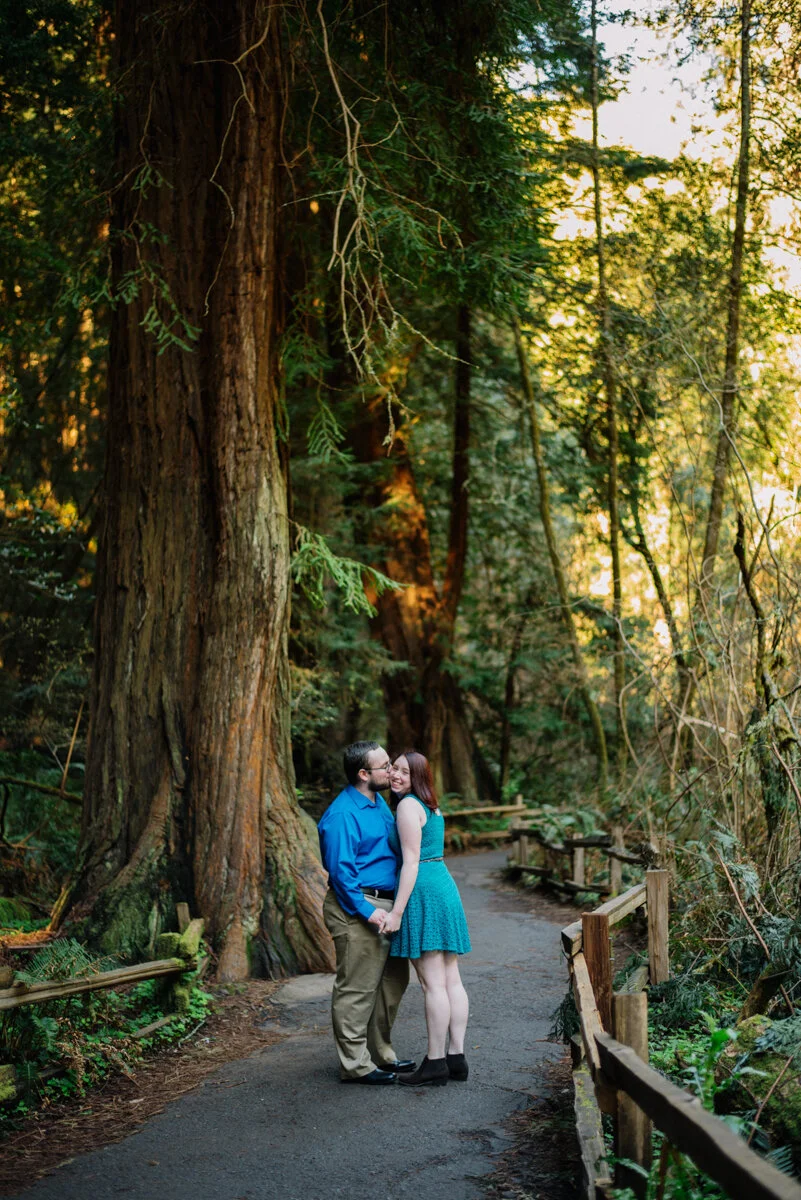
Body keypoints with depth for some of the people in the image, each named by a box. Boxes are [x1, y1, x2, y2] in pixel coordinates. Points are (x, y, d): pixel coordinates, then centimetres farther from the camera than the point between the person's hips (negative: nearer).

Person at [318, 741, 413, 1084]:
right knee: (357, 988, -2)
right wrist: (366, 910, -20)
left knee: (392, 981, 16)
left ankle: (380, 1053, 29)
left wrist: (392, 906, 17)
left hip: (384, 905, 10)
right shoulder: (343, 814, -17)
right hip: (357, 908, -10)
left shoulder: (378, 802, 12)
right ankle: (355, 1064, 7)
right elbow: (341, 869, -20)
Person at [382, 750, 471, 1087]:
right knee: (451, 980, 9)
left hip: (422, 893, -9)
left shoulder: (408, 806, -10)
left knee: (433, 983, -6)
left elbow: (411, 862, -15)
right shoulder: (431, 806, 17)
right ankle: (457, 1057, 12)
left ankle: (435, 1062, -2)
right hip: (445, 886, 9)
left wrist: (397, 910, -16)